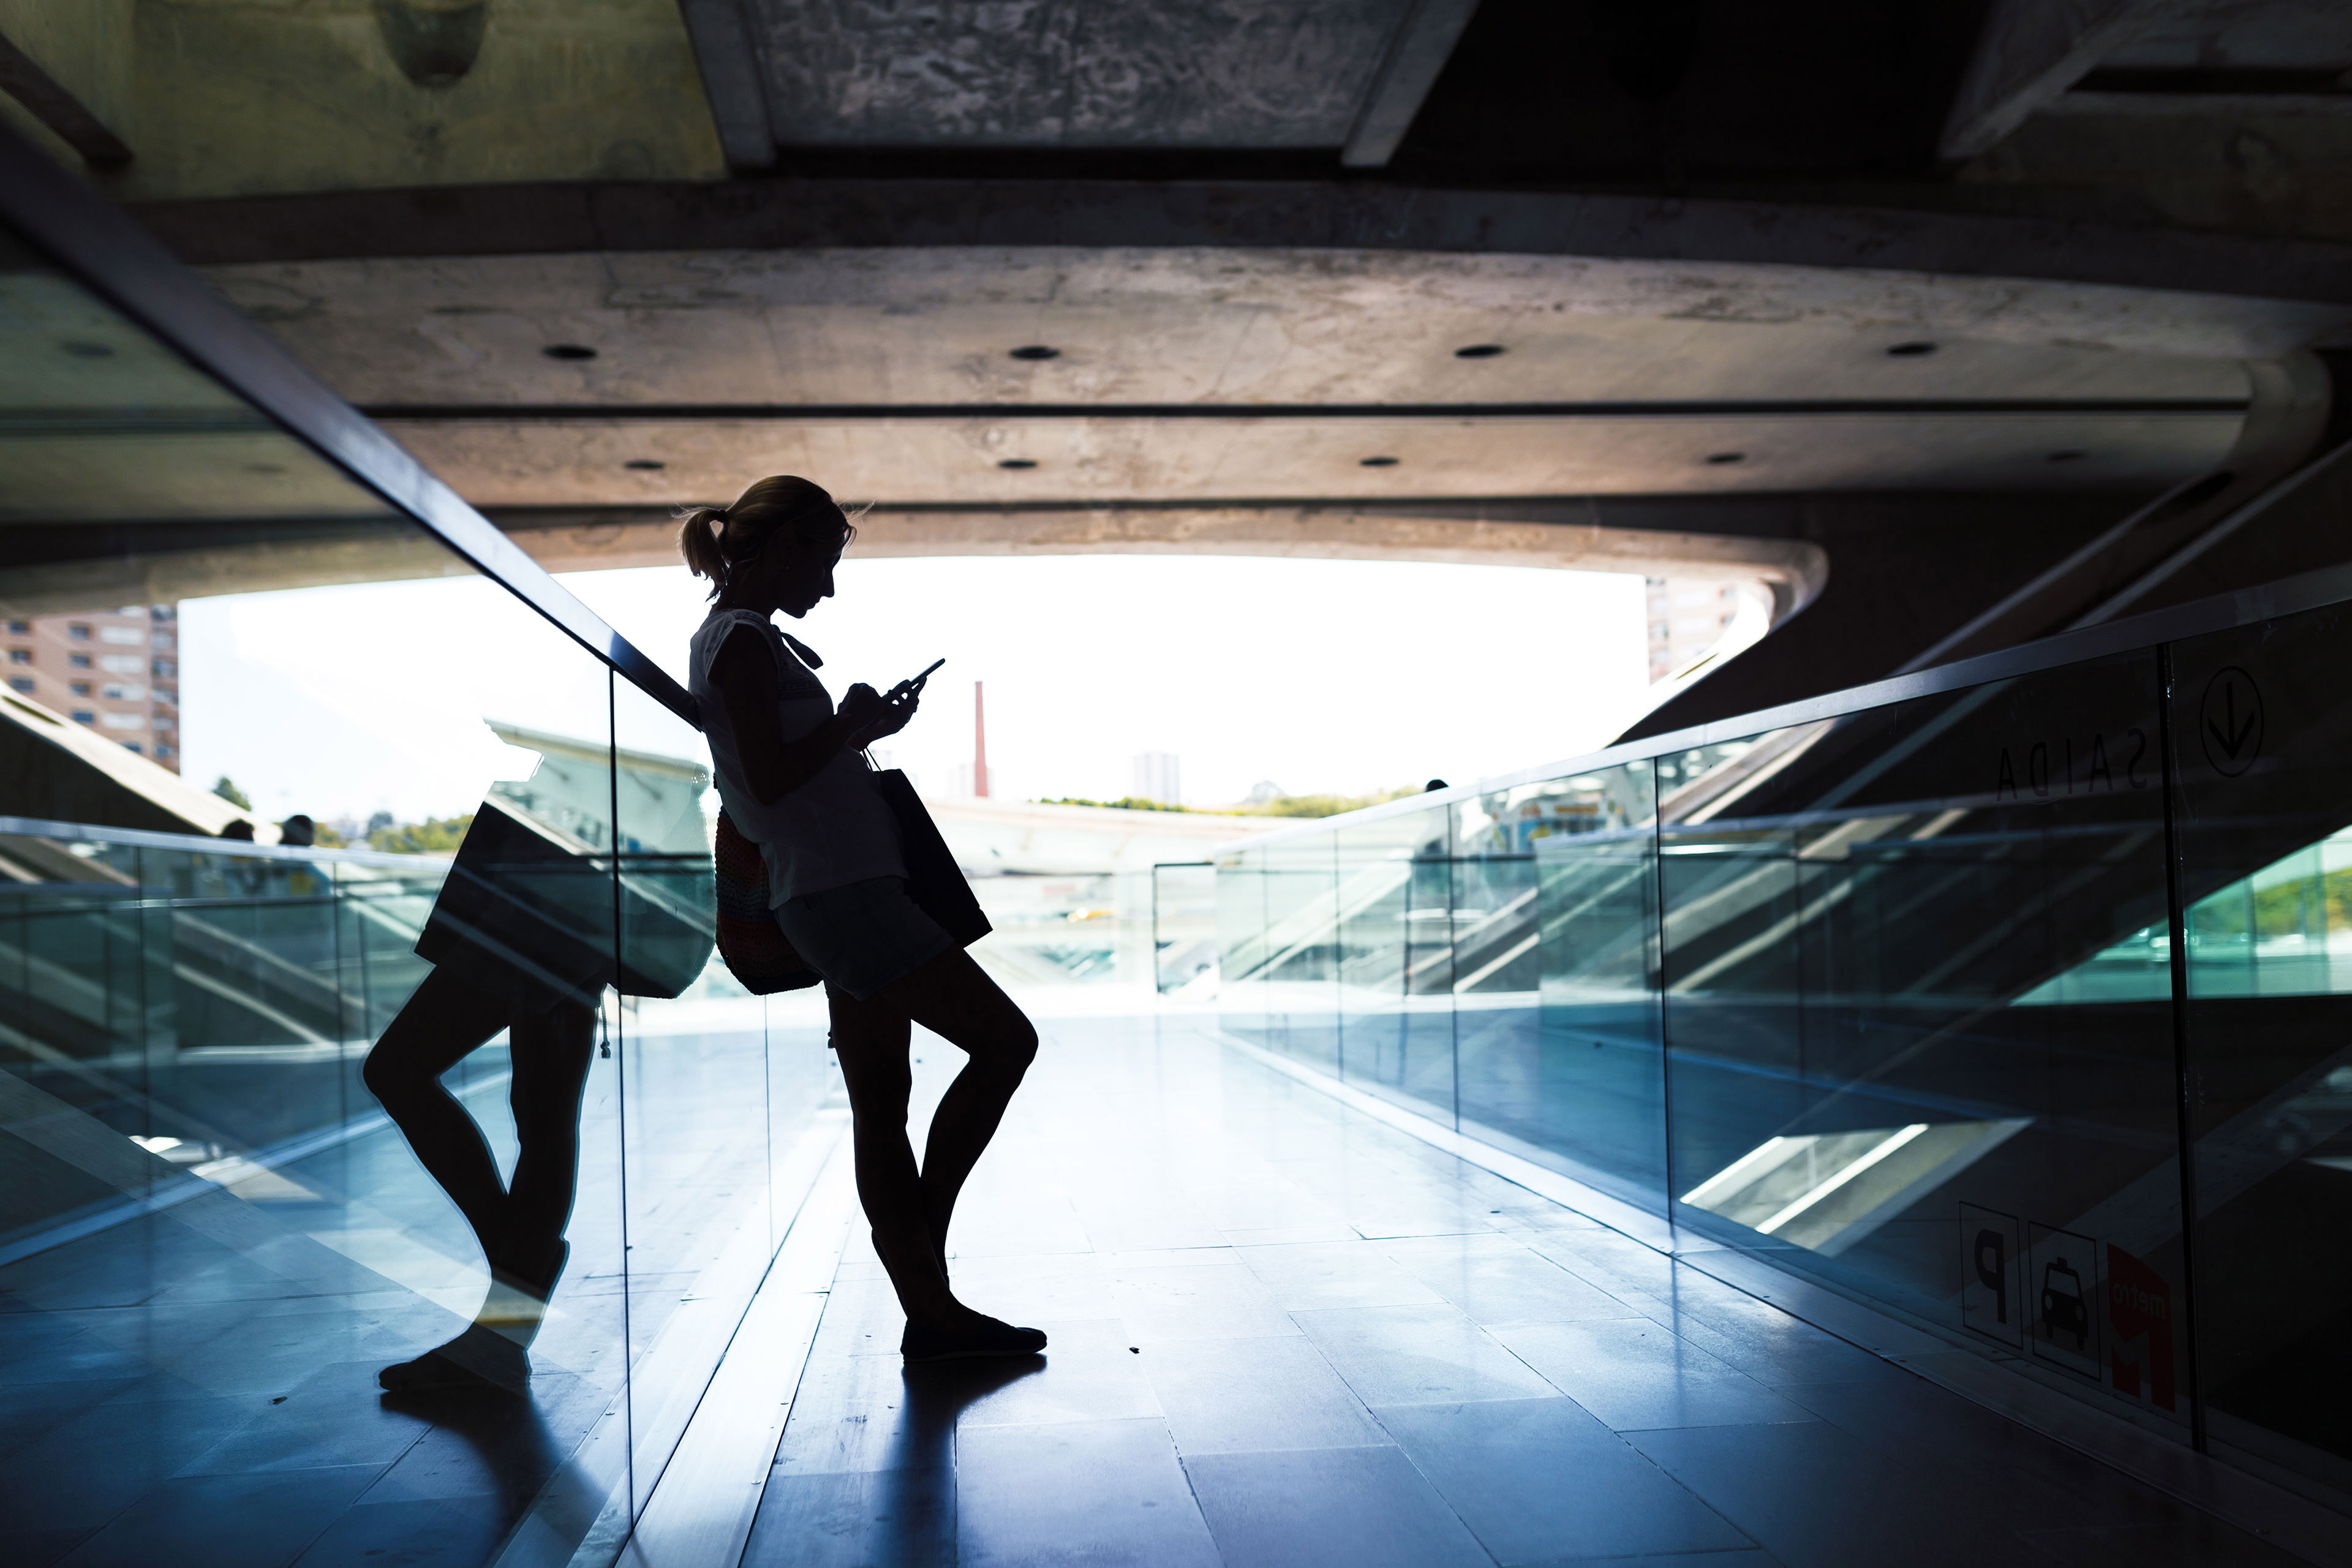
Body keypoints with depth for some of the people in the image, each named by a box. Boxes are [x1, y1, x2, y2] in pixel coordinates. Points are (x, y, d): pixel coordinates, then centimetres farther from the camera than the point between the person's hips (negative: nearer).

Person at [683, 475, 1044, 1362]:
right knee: (1004, 1039, -8)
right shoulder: (742, 640, -9)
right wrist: (852, 723, -6)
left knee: (881, 1107, 8)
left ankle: (932, 1314, 11)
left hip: (841, 890, 10)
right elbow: (771, 777, -18)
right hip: (841, 890, -10)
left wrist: (862, 726, 15)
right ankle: (922, 1250, 0)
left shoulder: (740, 640, 21)